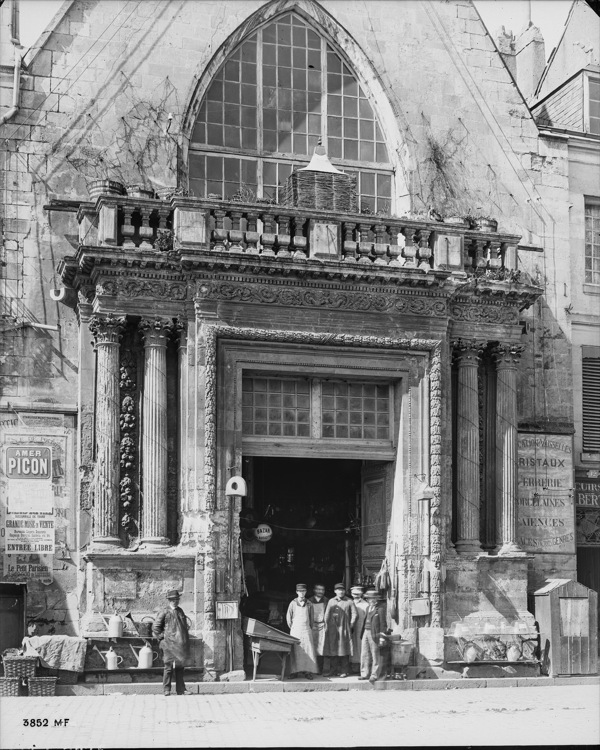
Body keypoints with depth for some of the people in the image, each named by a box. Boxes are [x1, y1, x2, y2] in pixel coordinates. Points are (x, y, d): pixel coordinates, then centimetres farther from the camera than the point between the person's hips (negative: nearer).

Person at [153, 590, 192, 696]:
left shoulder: (180, 611, 14)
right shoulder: (165, 612, -5)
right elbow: (155, 626, -3)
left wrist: (186, 639, 18)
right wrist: (161, 636, -5)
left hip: (181, 643, 6)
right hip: (169, 643, -6)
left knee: (180, 666, 8)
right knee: (169, 666, -4)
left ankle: (181, 689, 12)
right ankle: (166, 689, 3)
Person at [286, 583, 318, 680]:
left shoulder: (309, 604, 5)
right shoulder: (293, 603, 3)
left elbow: (311, 617, 12)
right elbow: (288, 617, 8)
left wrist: (310, 627, 7)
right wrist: (292, 627, 6)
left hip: (306, 630, 1)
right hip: (295, 630, -1)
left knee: (308, 650, -5)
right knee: (295, 651, -3)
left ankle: (308, 671, -4)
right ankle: (295, 671, -1)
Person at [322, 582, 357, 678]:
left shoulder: (349, 602, 2)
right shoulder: (331, 601, 11)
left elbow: (355, 614, 3)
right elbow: (327, 615, 13)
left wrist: (350, 626, 1)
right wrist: (327, 625, 5)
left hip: (344, 630, -2)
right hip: (332, 630, 2)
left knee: (344, 652, -2)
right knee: (333, 651, 1)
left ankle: (344, 671, 3)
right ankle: (333, 670, 7)